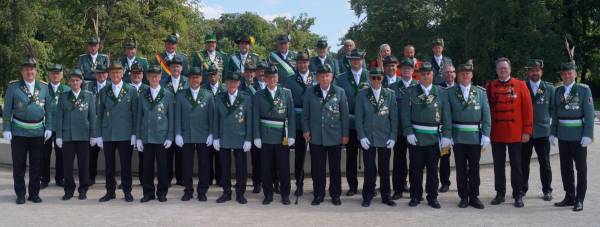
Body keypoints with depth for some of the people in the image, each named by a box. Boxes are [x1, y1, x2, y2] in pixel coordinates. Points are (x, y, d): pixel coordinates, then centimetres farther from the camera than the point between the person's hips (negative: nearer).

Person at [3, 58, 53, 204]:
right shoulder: (13, 87, -1)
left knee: (36, 165, 8)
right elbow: (7, 110, -1)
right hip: (19, 132, -2)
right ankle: (20, 194, 15)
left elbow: (48, 110, 9)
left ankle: (34, 193, 19)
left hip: (38, 132, 2)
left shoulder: (43, 87, 6)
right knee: (19, 165, 5)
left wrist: (48, 128, 3)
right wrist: (6, 129, -6)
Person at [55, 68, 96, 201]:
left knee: (83, 164, 3)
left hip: (84, 136, -1)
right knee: (67, 165, 3)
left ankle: (83, 190, 14)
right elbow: (59, 117, 6)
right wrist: (58, 136, 0)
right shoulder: (63, 97, 7)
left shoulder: (89, 96, 5)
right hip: (67, 136, 1)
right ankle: (69, 190, 16)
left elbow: (92, 116, 4)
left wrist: (93, 135, -1)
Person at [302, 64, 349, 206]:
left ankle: (335, 195, 19)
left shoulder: (340, 92, 0)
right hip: (316, 137, 0)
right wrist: (306, 130, 0)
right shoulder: (310, 92, 2)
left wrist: (345, 134, 0)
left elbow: (345, 114, 2)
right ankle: (318, 195, 16)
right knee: (317, 168, 5)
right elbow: (305, 113, 7)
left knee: (335, 167, 8)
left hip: (335, 137, 0)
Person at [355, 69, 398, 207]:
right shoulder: (362, 95, 2)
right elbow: (359, 117, 0)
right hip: (368, 138, -1)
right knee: (369, 169, 2)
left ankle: (386, 196, 19)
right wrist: (362, 136, -7)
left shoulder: (390, 95, 4)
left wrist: (393, 137, -3)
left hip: (385, 138, 1)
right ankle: (367, 197, 14)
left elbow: (394, 117, 3)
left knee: (385, 169, 8)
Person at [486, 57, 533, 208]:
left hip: (515, 134, -2)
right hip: (496, 134, 2)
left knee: (516, 165, 4)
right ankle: (500, 194, 18)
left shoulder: (520, 85, 0)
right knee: (498, 165, 8)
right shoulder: (490, 87, 4)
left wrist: (527, 131, -6)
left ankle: (518, 195, 12)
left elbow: (527, 109, -2)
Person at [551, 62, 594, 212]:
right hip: (563, 135, 4)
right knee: (565, 167, 9)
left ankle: (579, 199, 9)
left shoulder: (584, 89, -5)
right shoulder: (558, 91, 8)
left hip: (579, 136, -4)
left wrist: (587, 135, -15)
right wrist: (553, 133, 7)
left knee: (581, 168, 2)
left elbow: (589, 113, -9)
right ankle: (569, 197, 19)